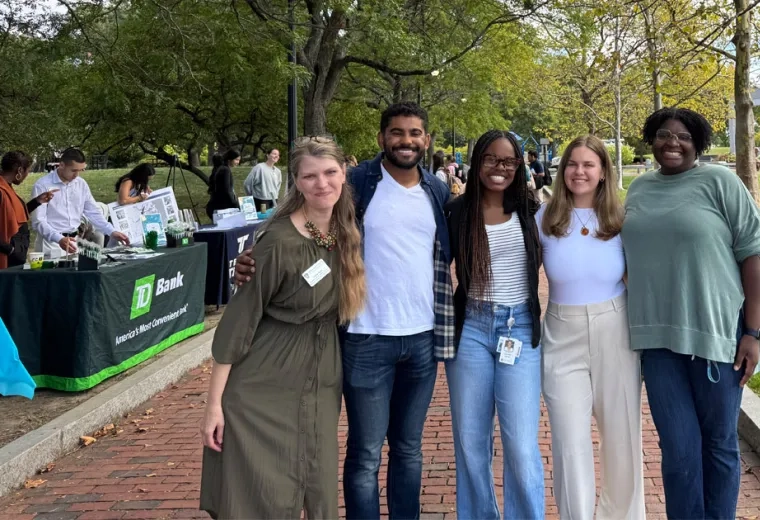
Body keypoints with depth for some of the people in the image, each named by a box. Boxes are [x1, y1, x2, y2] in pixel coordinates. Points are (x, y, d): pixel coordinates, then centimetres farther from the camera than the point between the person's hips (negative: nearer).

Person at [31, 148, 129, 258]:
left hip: (75, 242, 5)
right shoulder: (42, 185, -10)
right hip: (51, 243, -5)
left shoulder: (81, 184, 7)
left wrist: (112, 232, 1)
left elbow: (93, 213, 13)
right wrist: (59, 239, -30)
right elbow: (38, 221, -16)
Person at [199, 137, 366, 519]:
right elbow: (239, 319, -14)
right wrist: (214, 403, -14)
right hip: (263, 387, -6)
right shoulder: (278, 242, -18)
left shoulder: (346, 231, 1)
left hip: (321, 383, 6)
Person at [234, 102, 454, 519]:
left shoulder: (438, 193, 7)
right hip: (367, 339, -4)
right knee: (365, 453, 5)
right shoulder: (356, 184, -6)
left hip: (422, 338, 4)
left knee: (409, 447, 17)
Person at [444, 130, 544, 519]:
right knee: (469, 441, 10)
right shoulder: (457, 212, -1)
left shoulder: (530, 211, 1)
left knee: (521, 446, -5)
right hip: (470, 328, 1)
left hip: (520, 329, -1)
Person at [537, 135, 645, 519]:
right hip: (562, 342, -1)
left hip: (617, 337, 1)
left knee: (623, 437, 12)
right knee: (571, 445, -1)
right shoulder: (544, 218, -3)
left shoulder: (620, 219, -1)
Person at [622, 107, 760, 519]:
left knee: (718, 442, 10)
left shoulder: (719, 181, -3)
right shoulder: (639, 189, 11)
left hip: (716, 330, -3)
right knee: (677, 447, 6)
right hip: (657, 335, 3)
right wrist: (636, 325, 15)